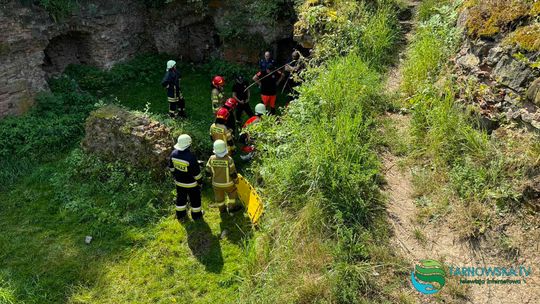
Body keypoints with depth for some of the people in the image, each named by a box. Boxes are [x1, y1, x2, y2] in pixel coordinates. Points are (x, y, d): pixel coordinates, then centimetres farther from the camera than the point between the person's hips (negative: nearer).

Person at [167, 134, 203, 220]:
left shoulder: (174, 154, -14)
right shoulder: (191, 157, -33)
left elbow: (171, 167, 3)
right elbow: (196, 172, -22)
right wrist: (200, 181, -5)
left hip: (179, 182, 5)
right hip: (191, 183, -5)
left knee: (181, 198, 25)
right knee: (195, 199, 17)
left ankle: (180, 214, 42)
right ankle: (196, 214, 35)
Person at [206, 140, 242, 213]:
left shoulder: (212, 159, -22)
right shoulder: (229, 160, -29)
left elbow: (208, 170, -6)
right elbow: (233, 173, -19)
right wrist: (236, 180, 0)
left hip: (216, 183, 3)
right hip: (227, 183, -3)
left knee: (219, 197, 26)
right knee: (232, 194, 26)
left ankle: (222, 209, 46)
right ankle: (232, 207, 42)